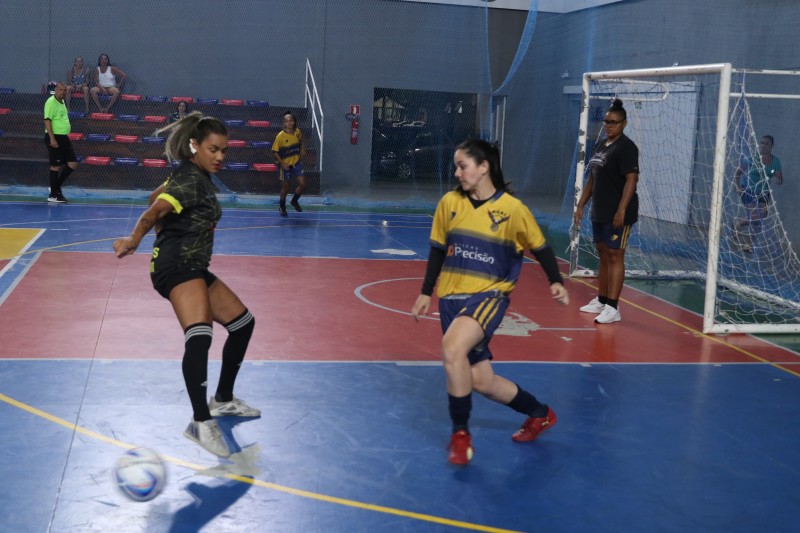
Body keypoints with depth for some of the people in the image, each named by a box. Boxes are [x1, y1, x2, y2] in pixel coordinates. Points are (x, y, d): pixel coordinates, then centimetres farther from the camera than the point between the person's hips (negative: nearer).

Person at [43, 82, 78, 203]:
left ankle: (56, 187, 18)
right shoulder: (51, 102, -12)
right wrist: (52, 138, -23)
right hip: (55, 138, -9)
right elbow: (47, 120, -18)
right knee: (56, 166, -4)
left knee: (73, 164, 6)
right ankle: (53, 195, 5)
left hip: (64, 138, 9)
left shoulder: (62, 102, 16)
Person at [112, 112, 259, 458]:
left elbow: (156, 198, 27)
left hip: (192, 267, 11)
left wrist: (168, 235, 28)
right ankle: (201, 422, -39)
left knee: (242, 322, 18)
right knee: (199, 335, -31)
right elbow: (153, 212, -27)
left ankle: (223, 399, 30)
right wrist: (133, 241, -34)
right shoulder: (192, 179, -15)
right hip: (178, 266, -11)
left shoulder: (193, 175, 16)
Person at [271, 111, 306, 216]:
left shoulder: (297, 132, -6)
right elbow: (274, 152, -13)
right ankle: (282, 207, 30)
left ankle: (294, 201, 28)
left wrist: (302, 149, 1)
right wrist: (283, 163, -19)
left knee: (302, 184, -1)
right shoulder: (280, 136, -19)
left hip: (296, 162, 4)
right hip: (285, 164, -4)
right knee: (286, 186, 8)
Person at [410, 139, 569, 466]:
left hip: (489, 295, -5)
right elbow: (437, 250, 13)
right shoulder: (449, 203, 2)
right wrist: (426, 293, 14)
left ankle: (460, 433, -14)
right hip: (452, 297, 5)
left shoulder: (512, 208, -8)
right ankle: (540, 413, 33)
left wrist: (555, 282, -11)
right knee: (481, 382, 6)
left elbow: (540, 247, 2)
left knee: (452, 348, -32)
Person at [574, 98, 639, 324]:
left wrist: (621, 210, -25)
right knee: (603, 255, 14)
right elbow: (592, 179, 21)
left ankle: (612, 308, -8)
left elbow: (631, 179, -18)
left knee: (615, 256, -8)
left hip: (617, 214, -8)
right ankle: (601, 301, 24)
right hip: (599, 212, 8)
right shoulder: (601, 146, 16)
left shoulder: (626, 147, -10)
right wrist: (581, 205, 17)